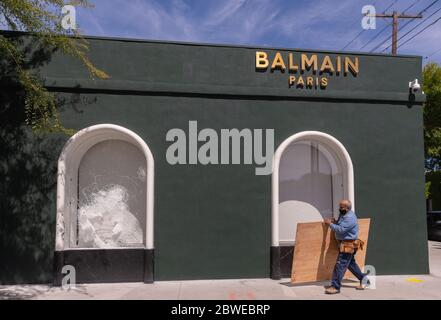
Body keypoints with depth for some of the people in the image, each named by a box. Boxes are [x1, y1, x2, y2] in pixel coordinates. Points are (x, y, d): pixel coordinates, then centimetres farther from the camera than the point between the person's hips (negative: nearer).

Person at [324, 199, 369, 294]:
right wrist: (335, 222, 3)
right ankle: (363, 279, 32)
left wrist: (330, 224, -18)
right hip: (346, 244, 10)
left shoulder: (350, 218, -23)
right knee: (351, 263, 20)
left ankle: (335, 287, -3)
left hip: (348, 245, -10)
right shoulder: (344, 215, 9)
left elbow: (340, 230, -27)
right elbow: (341, 225, 22)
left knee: (340, 265, -8)